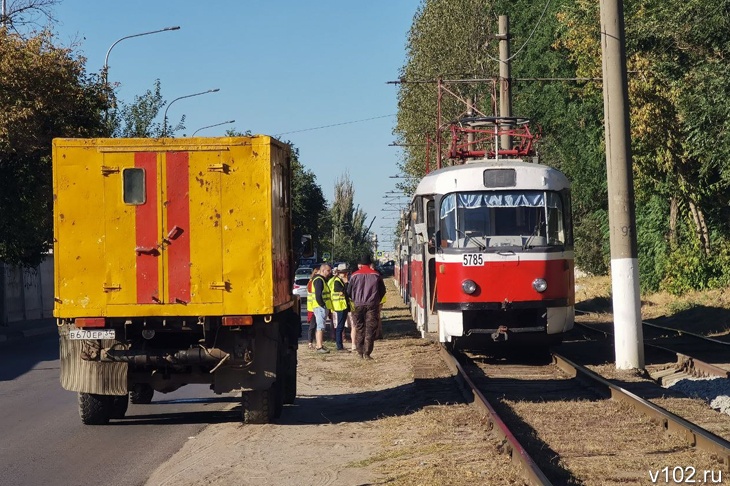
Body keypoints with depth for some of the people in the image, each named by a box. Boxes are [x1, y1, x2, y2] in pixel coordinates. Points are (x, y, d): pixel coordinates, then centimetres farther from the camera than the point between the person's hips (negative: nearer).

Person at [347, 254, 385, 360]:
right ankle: (367, 353, -4)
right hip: (372, 305, 0)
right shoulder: (376, 275, 1)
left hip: (358, 305, 0)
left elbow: (348, 291, 3)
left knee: (359, 328, 12)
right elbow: (382, 291, 8)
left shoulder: (355, 275, -1)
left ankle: (360, 352, 13)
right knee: (370, 329, 1)